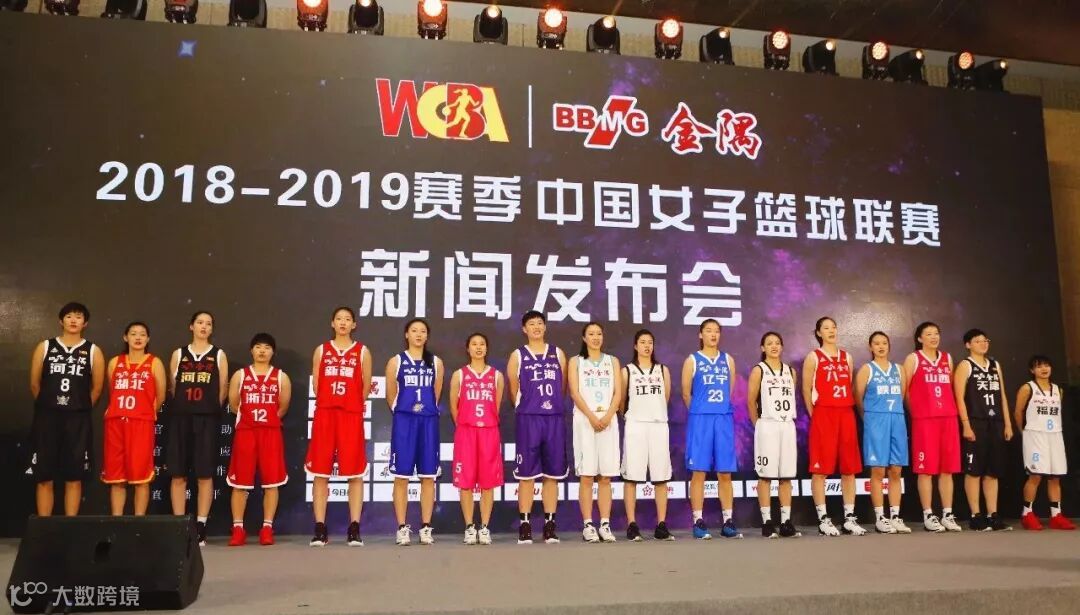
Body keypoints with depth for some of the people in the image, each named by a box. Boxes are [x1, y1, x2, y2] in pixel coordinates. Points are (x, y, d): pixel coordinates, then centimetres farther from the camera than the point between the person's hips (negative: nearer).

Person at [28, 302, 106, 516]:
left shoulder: (93, 351, 4)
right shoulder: (44, 347, 6)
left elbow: (97, 387, 7)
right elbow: (34, 383, 9)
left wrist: (81, 408, 10)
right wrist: (47, 405, 12)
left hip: (78, 419, 0)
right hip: (47, 416, 1)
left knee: (74, 477, 1)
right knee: (44, 476, 2)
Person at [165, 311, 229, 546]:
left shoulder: (219, 355, 8)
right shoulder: (179, 354, 11)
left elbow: (223, 390, 6)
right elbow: (172, 387, 11)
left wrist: (210, 410, 5)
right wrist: (182, 408, 8)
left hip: (208, 419, -1)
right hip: (180, 418, 2)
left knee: (205, 474, -2)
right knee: (178, 474, 1)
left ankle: (200, 527, 4)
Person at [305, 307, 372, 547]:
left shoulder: (362, 352, 8)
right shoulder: (321, 350, 11)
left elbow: (366, 386, 7)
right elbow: (316, 385, 10)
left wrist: (353, 405, 8)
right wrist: (329, 404, 7)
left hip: (352, 416, -1)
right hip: (324, 414, 1)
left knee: (355, 473, -2)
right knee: (319, 473, 0)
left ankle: (354, 529, 3)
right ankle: (320, 530, 6)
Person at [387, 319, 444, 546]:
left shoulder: (436, 363, 9)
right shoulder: (396, 362, 4)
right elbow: (391, 395, 8)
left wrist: (426, 409, 13)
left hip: (429, 421, 2)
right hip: (403, 421, -2)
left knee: (428, 476, 3)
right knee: (401, 476, -1)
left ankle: (426, 527, 9)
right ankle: (402, 528, 6)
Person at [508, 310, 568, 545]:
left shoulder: (557, 354, 12)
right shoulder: (517, 356, 5)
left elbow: (562, 388, 15)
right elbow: (514, 391, 7)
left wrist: (553, 405, 13)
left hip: (555, 419, 2)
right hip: (528, 419, -2)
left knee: (552, 473, 5)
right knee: (526, 474, -1)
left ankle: (550, 525, 12)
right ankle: (524, 526, 5)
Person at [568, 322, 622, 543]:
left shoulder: (612, 361, 15)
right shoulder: (576, 361, 10)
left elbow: (618, 393, 6)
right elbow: (575, 393, -1)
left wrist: (607, 416, -10)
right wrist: (592, 417, -14)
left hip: (608, 420, 2)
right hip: (585, 420, -2)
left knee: (605, 476, 0)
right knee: (587, 475, -4)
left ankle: (605, 525, 3)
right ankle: (588, 525, -1)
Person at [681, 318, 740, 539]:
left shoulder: (728, 360, 13)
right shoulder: (692, 361, 3)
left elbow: (731, 392, 16)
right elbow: (686, 394, 5)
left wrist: (721, 409, 14)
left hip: (724, 419, 3)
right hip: (700, 420, -3)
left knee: (725, 472, 5)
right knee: (699, 471, -2)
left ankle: (728, 521, 11)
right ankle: (698, 522, 2)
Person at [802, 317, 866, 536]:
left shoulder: (846, 357, 16)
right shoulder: (813, 357, 2)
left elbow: (850, 387, 17)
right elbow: (806, 389, 0)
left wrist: (850, 410, 8)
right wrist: (814, 414, -2)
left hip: (846, 414, 5)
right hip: (823, 415, -5)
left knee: (850, 467, 5)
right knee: (820, 468, -5)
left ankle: (849, 518, 11)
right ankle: (823, 519, 0)